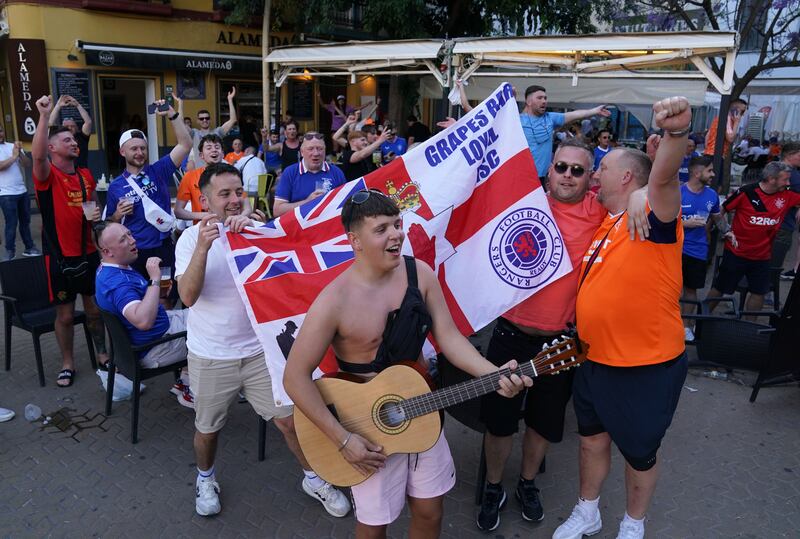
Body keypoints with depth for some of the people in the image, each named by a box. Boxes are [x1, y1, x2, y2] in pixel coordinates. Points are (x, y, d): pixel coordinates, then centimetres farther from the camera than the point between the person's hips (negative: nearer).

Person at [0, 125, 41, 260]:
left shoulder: (13, 146, 8)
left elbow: (27, 164, 0)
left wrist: (20, 153, -16)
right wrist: (14, 156, -16)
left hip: (22, 191, 5)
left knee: (25, 221, 13)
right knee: (11, 223, -2)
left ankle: (29, 248, 23)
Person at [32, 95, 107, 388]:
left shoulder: (86, 174, 7)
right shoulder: (47, 175, -9)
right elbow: (37, 155, -32)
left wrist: (96, 213, -3)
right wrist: (45, 116, -38)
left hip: (88, 254, 4)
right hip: (60, 257, -4)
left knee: (95, 309, 15)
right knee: (65, 314, 7)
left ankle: (102, 353, 33)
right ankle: (68, 363, 24)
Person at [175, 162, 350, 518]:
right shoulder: (191, 237, -9)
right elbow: (188, 296, -21)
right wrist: (203, 247, -35)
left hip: (258, 350, 1)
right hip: (210, 357, -1)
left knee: (290, 419, 7)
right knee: (207, 429, 17)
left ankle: (313, 478, 30)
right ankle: (205, 478, 47)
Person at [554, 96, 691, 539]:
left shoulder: (653, 214, -16)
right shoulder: (603, 222, 6)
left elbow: (663, 176, -38)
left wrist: (676, 132, -55)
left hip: (647, 365, -7)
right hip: (594, 359, 7)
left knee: (639, 450, 15)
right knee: (592, 437, 22)